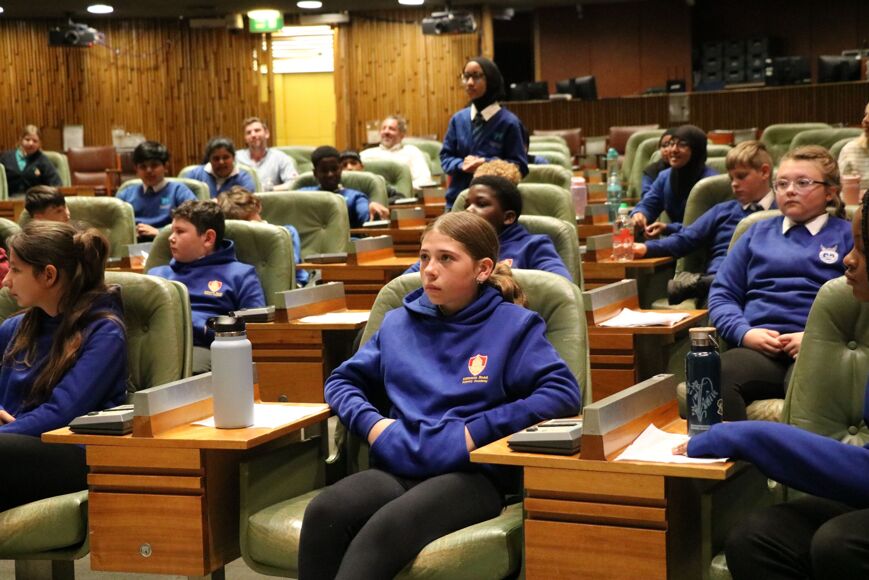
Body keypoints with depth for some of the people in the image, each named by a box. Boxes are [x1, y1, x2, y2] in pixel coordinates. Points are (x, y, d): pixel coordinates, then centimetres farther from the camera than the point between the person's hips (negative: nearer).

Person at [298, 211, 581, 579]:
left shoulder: (511, 324, 6)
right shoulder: (398, 323, 19)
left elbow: (563, 393, -5)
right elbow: (342, 381, 25)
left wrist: (477, 431, -11)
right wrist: (371, 422, 3)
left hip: (473, 473, -4)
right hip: (399, 466, 4)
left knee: (387, 527, -38)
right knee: (324, 512, -32)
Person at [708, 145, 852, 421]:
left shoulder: (848, 236, 18)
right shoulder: (758, 232, 28)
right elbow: (722, 294, 21)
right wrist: (745, 332, 1)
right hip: (759, 349, 2)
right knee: (717, 375, -35)